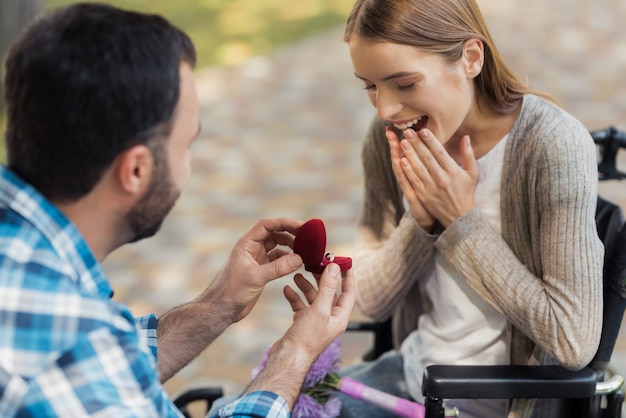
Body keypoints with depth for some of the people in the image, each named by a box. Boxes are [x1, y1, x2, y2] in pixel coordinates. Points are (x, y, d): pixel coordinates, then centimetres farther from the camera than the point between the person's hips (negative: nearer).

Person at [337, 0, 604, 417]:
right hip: (415, 369, 6)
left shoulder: (554, 146, -22)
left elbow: (575, 341, -23)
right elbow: (372, 301, 1)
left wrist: (462, 220, -22)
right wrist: (421, 220, -17)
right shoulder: (391, 137, -5)